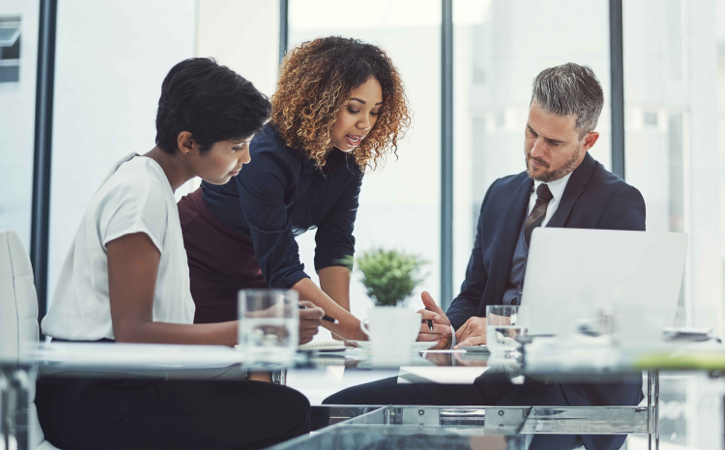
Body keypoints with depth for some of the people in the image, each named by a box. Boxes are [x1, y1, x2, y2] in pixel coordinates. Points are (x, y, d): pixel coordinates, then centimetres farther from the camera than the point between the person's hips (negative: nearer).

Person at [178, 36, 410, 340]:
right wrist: (354, 328, -41)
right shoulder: (267, 156, -32)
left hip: (254, 275, 6)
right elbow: (282, 269, -34)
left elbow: (335, 246, -12)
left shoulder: (350, 158, -10)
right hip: (197, 269, -6)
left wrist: (345, 332, -23)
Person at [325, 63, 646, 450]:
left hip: (577, 384, -6)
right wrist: (450, 330, -4)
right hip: (494, 373, 6)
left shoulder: (619, 203, -2)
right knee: (342, 407, -11)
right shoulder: (501, 194, 19)